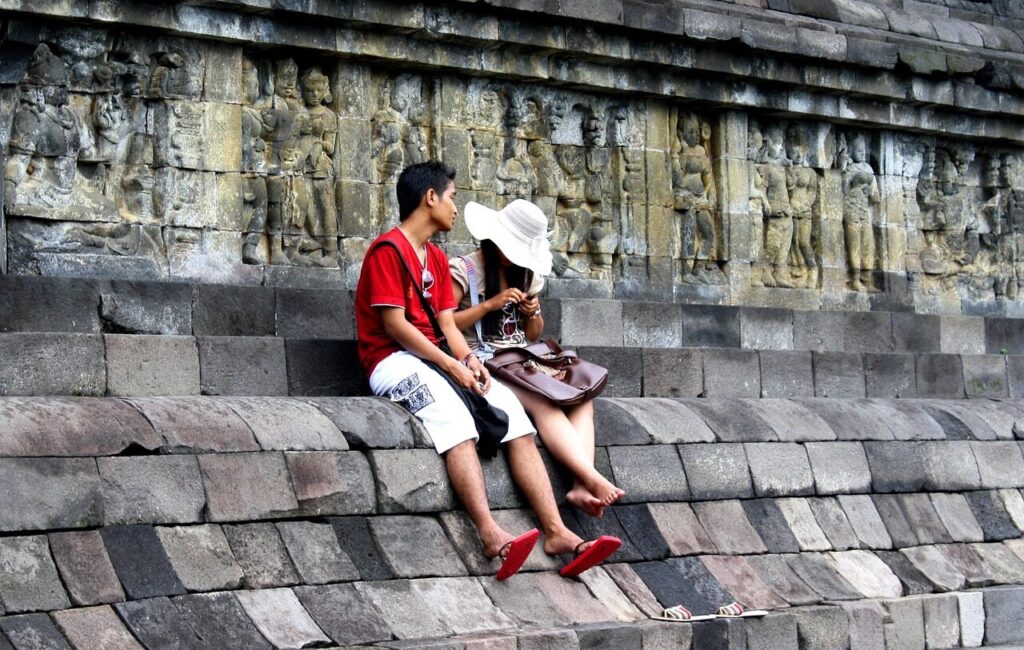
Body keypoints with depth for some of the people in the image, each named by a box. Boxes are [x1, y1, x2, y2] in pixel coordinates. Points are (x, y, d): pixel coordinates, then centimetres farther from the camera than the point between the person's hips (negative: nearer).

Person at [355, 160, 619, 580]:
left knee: (513, 414, -12)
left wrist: (469, 360, -8)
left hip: (435, 359, 8)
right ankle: (491, 535, -48)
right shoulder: (388, 249, -7)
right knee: (454, 419, -35)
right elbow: (395, 326, -14)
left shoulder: (438, 259, 22)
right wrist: (452, 366, -18)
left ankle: (557, 533, -22)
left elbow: (447, 324, 13)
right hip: (394, 361, -8)